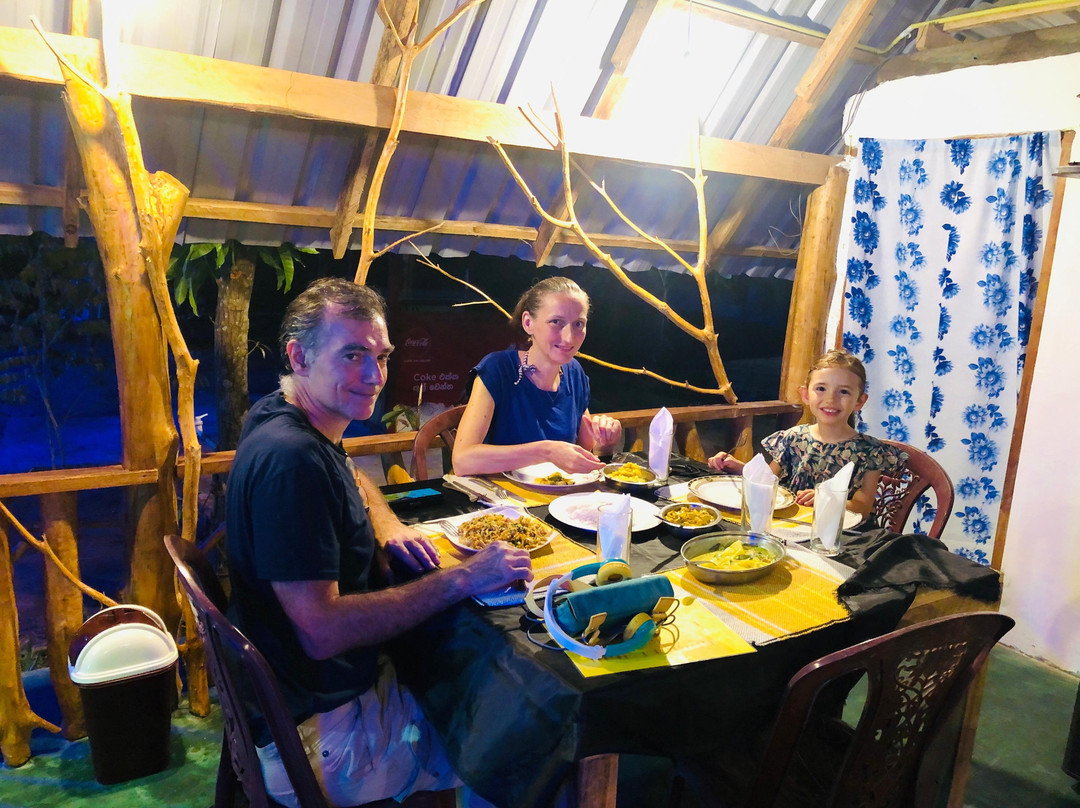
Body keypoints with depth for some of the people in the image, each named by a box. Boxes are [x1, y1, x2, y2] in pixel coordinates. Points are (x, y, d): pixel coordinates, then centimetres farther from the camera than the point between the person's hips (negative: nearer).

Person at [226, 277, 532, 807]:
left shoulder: (281, 417, 2)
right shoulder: (290, 457, -30)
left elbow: (351, 479, 23)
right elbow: (322, 631, -31)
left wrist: (386, 526, 1)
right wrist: (462, 579, -27)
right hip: (325, 732, -9)